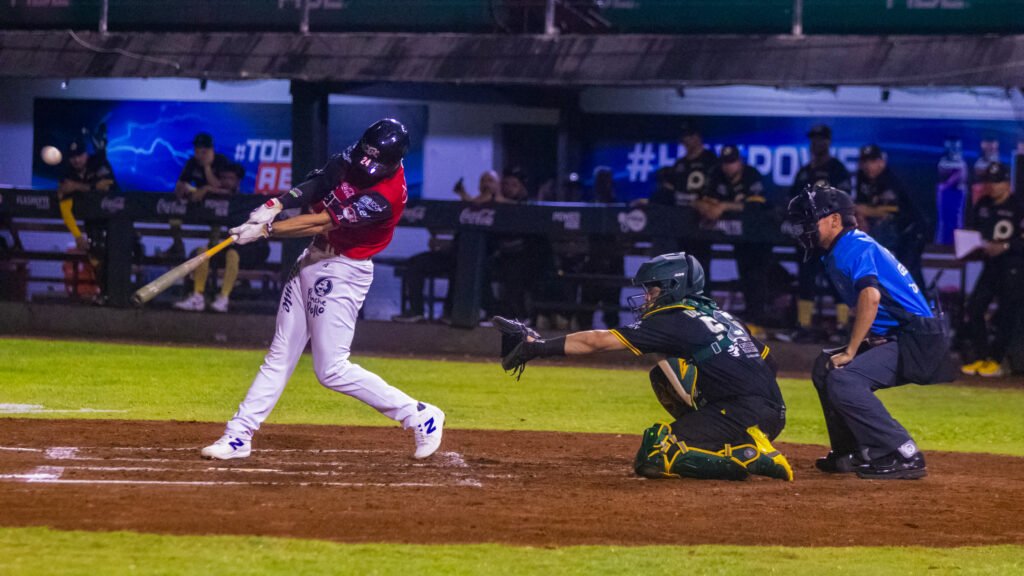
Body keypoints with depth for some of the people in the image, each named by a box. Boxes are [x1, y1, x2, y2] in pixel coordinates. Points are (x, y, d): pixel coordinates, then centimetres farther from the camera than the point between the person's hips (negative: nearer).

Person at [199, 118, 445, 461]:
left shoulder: (386, 195, -27)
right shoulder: (352, 160, -4)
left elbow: (323, 223, -27)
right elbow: (315, 187, -5)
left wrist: (264, 230, -26)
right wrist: (276, 204, -24)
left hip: (343, 273, -8)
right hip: (313, 260, 8)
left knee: (332, 371, -7)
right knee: (280, 356, 10)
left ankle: (420, 416, 2)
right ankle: (238, 436, 14)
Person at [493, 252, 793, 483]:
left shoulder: (672, 322, -2)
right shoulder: (722, 316, 22)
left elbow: (597, 341, -3)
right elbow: (768, 359, 24)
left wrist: (540, 346, 1)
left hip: (746, 414, -9)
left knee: (652, 459, -9)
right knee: (663, 373, 20)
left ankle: (751, 457, -13)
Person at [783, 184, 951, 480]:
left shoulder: (854, 246, -13)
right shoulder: (834, 255, 18)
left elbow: (871, 296, -28)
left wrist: (850, 351, -22)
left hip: (918, 341, -11)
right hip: (894, 339, 11)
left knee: (843, 379, -24)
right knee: (825, 367, 17)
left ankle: (904, 456, -23)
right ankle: (852, 452, 20)